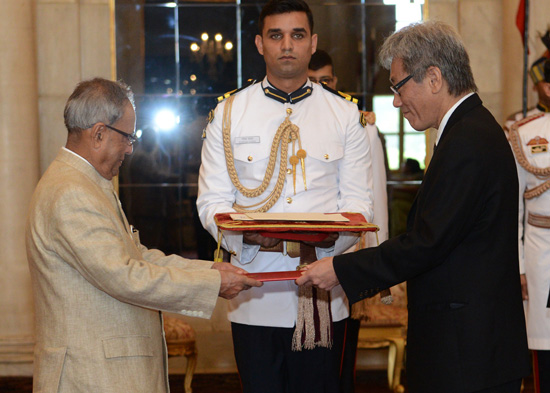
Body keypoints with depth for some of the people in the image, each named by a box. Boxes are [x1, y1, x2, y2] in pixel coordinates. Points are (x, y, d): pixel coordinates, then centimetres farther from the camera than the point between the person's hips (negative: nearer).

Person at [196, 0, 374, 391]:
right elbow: (211, 201, 3)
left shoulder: (345, 114, 8)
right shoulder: (229, 113, 6)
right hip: (254, 296, 0)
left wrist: (332, 235, -17)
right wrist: (246, 234, -17)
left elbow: (358, 200, 5)